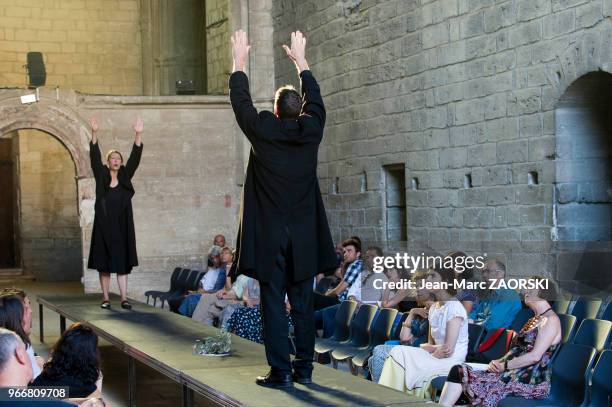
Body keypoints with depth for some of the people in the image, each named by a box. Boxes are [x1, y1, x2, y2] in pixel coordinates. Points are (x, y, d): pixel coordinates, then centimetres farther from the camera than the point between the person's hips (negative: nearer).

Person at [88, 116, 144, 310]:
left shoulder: (125, 177, 7)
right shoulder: (101, 176, 3)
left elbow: (134, 158, -3)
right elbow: (94, 157, -8)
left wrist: (138, 135, -16)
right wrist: (94, 133, -21)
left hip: (122, 227, 1)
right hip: (104, 227, -1)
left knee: (122, 262, 0)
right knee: (104, 264, 3)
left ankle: (124, 298, -1)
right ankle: (106, 298, 8)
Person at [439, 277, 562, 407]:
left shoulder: (551, 320, -5)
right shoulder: (534, 319, 25)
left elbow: (535, 356, -15)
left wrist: (504, 365, -11)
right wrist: (499, 362, 1)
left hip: (530, 381, -8)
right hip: (514, 372, 9)